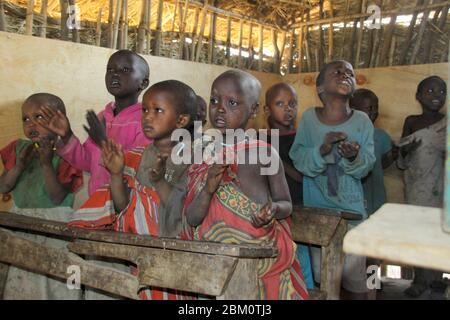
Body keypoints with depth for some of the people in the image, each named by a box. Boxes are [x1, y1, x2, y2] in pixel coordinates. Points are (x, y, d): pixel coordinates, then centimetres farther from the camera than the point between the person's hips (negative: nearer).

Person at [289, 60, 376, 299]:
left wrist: (354, 157, -28)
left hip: (351, 208, 0)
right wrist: (321, 150, -28)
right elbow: (298, 159, -11)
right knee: (320, 272, 16)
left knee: (354, 271, 6)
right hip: (315, 206, 1)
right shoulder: (309, 118, -7)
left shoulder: (362, 121, -6)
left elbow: (366, 166, -7)